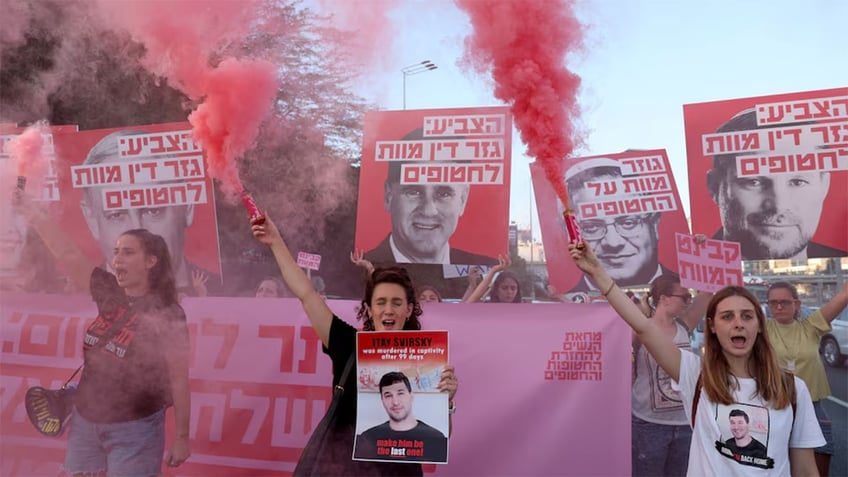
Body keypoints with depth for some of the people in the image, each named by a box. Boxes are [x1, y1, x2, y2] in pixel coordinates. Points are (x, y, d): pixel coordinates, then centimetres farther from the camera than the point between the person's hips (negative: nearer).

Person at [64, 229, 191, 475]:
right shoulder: (109, 294, 1)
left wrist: (181, 438, -11)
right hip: (84, 422, 6)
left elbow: (179, 379, -13)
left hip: (134, 429, -6)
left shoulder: (167, 314, -15)